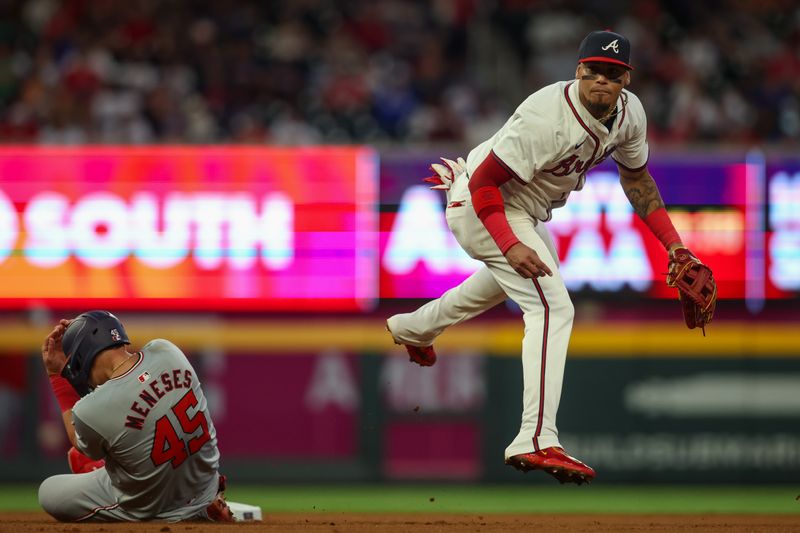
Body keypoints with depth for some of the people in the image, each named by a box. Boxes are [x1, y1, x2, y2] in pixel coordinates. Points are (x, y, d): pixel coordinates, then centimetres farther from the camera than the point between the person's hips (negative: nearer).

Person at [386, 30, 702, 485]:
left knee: (511, 276, 37)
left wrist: (673, 243, 1)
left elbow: (636, 177, 8)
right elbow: (484, 181, -31)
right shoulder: (547, 118, -35)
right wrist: (510, 245, -43)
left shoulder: (629, 113, -10)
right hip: (483, 208, -10)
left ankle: (415, 327, 64)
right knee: (553, 307, -24)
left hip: (526, 212, 10)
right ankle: (537, 441, -32)